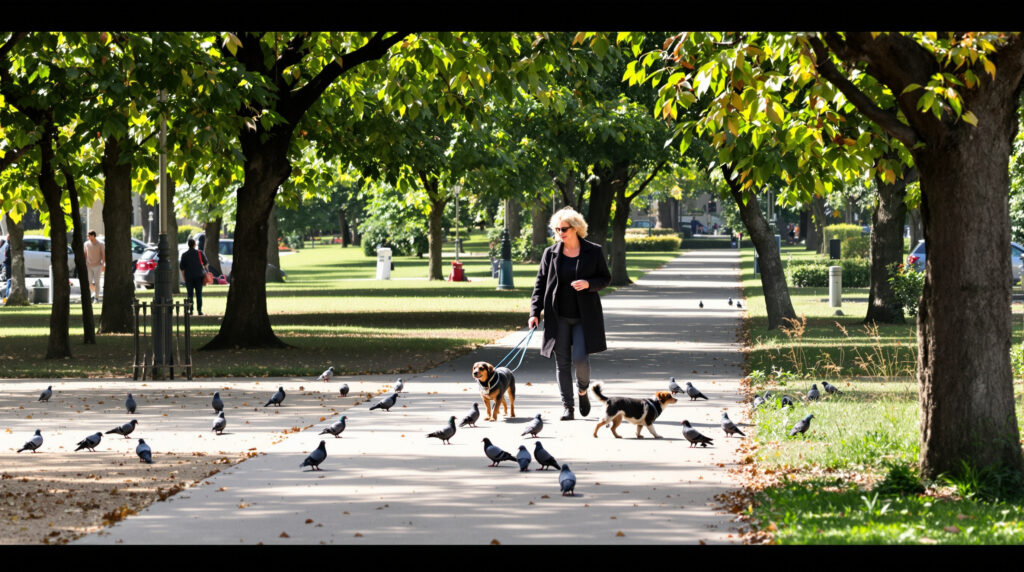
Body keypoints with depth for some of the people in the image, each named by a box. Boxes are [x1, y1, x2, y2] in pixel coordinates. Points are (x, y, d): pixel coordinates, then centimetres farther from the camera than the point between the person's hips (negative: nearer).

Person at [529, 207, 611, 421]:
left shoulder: (593, 251, 1)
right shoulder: (551, 253, 5)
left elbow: (606, 278, 6)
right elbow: (540, 283, 7)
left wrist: (589, 284, -15)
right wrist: (535, 312, -2)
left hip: (584, 316, -2)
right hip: (559, 316, 2)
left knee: (579, 358, -12)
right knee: (562, 362, 1)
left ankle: (583, 391, 18)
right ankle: (568, 407, 7)